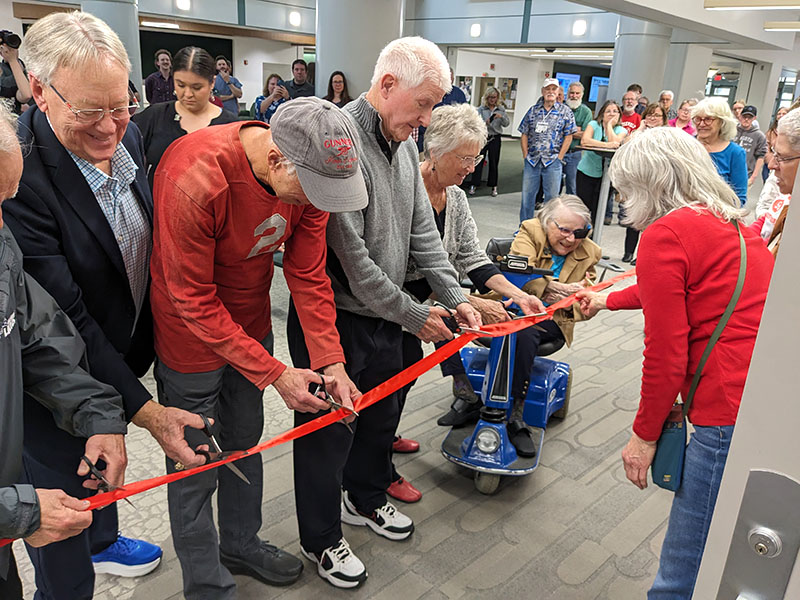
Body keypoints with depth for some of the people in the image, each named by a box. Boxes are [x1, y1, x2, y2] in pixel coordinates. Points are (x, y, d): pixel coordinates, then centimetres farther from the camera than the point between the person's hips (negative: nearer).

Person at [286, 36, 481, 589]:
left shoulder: (405, 142, 6)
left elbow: (422, 229, 9)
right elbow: (352, 257, -25)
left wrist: (455, 296, 0)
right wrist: (415, 316, -16)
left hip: (385, 313, 9)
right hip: (335, 318, -8)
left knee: (383, 412, 23)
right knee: (329, 430, 8)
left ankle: (366, 498, 48)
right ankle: (322, 539, 31)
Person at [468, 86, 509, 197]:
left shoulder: (501, 109, 7)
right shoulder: (481, 109, 1)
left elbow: (507, 123, 2)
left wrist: (501, 117, -16)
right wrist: (485, 123, -26)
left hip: (495, 139, 1)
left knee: (493, 162, 6)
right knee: (478, 161, -2)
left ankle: (494, 186, 13)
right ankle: (473, 185, 2)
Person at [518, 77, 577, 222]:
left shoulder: (565, 112, 3)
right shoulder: (533, 110, 9)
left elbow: (568, 137, 0)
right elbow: (524, 134, 10)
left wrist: (559, 158, -7)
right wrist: (526, 155, 1)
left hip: (552, 161, -2)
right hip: (532, 161, 2)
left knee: (551, 197, 3)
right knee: (527, 195, 7)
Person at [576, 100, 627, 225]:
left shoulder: (621, 130, 4)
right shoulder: (594, 124, 0)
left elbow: (616, 143, -19)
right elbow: (584, 140, -19)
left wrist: (609, 125, -10)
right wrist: (606, 145, -24)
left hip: (605, 174, 1)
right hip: (586, 171, -1)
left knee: (598, 209, 3)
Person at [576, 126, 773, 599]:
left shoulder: (665, 235, -10)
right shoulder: (735, 222, 18)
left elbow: (666, 356, -12)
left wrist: (644, 434, 1)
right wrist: (607, 300, 49)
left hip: (732, 417, -9)